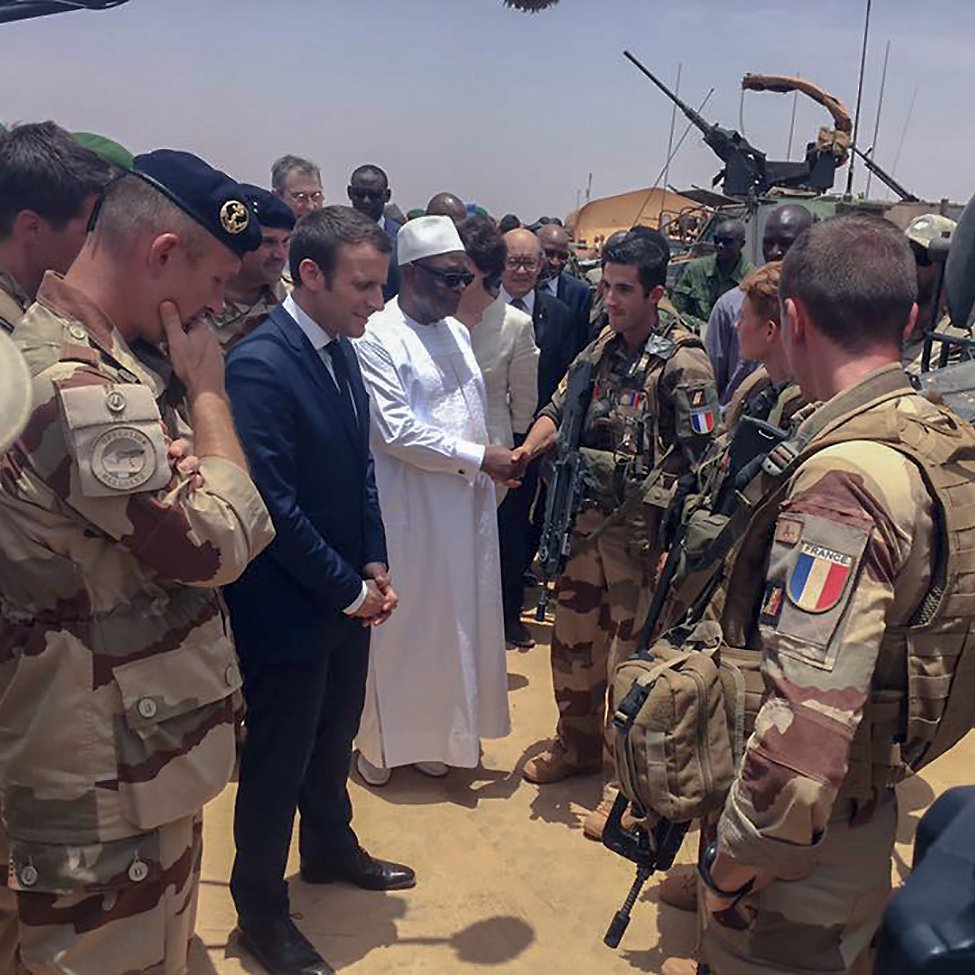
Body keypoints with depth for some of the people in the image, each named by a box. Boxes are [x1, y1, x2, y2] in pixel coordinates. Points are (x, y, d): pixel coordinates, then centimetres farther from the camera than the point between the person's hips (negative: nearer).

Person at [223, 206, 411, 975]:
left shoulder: (341, 350, 4)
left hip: (346, 592, 8)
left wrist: (374, 567, 3)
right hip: (288, 605, -8)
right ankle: (260, 907, 31)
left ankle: (330, 848, 48)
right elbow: (275, 505, -24)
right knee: (278, 759, 10)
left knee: (334, 737, 24)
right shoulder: (258, 364, -23)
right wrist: (348, 588, -15)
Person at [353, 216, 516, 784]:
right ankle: (382, 740, 25)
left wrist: (498, 462, 9)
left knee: (461, 620, 15)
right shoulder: (377, 338, -14)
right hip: (410, 509, -7)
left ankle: (442, 730, 33)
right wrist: (479, 457, -18)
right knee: (404, 624, 5)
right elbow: (397, 431, -20)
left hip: (467, 504, 7)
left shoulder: (456, 331, 11)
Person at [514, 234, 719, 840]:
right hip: (586, 519, 7)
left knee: (632, 655, 3)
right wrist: (527, 450, -8)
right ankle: (578, 746, 40)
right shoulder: (599, 352, 8)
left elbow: (702, 460, -15)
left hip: (641, 530, -7)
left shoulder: (682, 364, -12)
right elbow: (559, 412, 13)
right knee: (574, 641, 18)